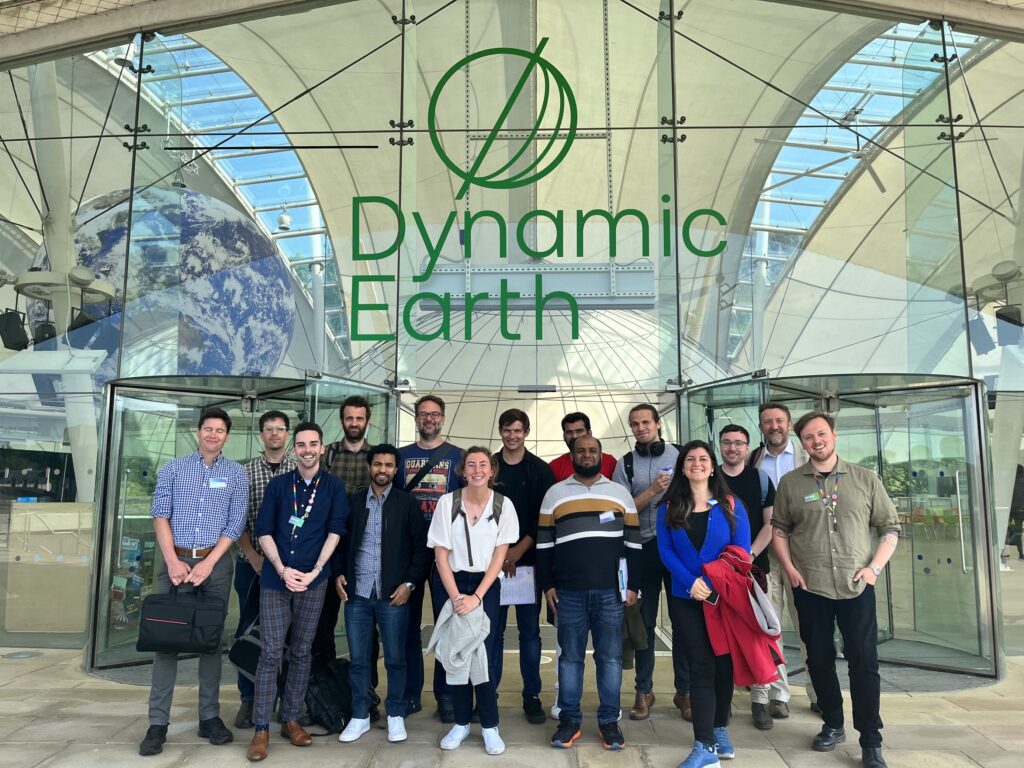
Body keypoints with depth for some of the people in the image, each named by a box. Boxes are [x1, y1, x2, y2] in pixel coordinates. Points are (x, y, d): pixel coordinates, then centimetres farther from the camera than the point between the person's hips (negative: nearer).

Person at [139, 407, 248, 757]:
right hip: (175, 560, 0)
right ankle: (158, 723, 6)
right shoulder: (173, 468, 6)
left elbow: (235, 524, 0)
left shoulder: (236, 474, 4)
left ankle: (209, 717, 14)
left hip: (216, 563, 0)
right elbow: (160, 515, 0)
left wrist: (208, 564, -10)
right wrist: (172, 561, -11)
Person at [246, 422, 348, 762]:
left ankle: (291, 719, 19)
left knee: (302, 652, 8)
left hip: (313, 580, 0)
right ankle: (261, 728, 4)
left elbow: (335, 531, -2)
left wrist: (314, 571, -10)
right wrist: (282, 570, -10)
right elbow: (264, 531, 1)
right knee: (271, 652, -2)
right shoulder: (277, 485, 4)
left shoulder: (334, 486, 2)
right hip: (275, 578, 0)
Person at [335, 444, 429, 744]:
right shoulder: (353, 501, 7)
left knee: (395, 659, 7)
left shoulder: (408, 503, 0)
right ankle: (360, 716, 23)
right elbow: (340, 540, 12)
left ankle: (395, 715, 22)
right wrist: (338, 573, -1)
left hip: (393, 593, -2)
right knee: (358, 659, 9)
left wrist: (409, 583, -8)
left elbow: (422, 547, -1)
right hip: (357, 592, 2)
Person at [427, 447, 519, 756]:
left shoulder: (503, 505, -6)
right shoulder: (447, 502, -8)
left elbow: (499, 556, -5)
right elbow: (441, 554, -6)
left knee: (483, 655, -5)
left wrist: (476, 597, -13)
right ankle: (461, 722, 19)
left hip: (485, 585, 0)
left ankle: (490, 726, 10)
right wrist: (455, 596, -14)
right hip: (448, 584, 1)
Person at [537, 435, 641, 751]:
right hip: (569, 591, 0)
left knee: (610, 656, 6)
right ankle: (570, 720, 18)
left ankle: (609, 721, 18)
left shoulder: (620, 493, 9)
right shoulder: (555, 493, 7)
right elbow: (544, 543, 7)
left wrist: (632, 585, 3)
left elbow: (633, 542, 8)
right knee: (570, 656, 7)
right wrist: (547, 584, 3)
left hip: (611, 591, 0)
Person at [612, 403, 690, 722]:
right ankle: (644, 690, 18)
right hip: (643, 549, 0)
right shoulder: (625, 465, 4)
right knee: (645, 621, 8)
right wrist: (653, 490, -15)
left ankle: (684, 690, 17)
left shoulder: (680, 456, 3)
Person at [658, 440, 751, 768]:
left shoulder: (731, 505, 1)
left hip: (725, 598, 0)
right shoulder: (669, 508, 3)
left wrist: (714, 585, -15)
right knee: (701, 666, -3)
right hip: (685, 600, 0)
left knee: (723, 664, 10)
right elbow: (665, 550, -3)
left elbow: (742, 550, -4)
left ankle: (719, 731, 28)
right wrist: (691, 582, -17)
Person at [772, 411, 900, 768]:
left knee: (864, 662, 1)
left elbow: (890, 526, 5)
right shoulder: (790, 483, 2)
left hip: (857, 586, -1)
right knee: (819, 659, 11)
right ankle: (833, 725, 29)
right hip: (809, 588, 1)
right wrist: (789, 569, -3)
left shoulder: (865, 479, 2)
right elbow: (779, 529, 8)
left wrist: (875, 567, -5)